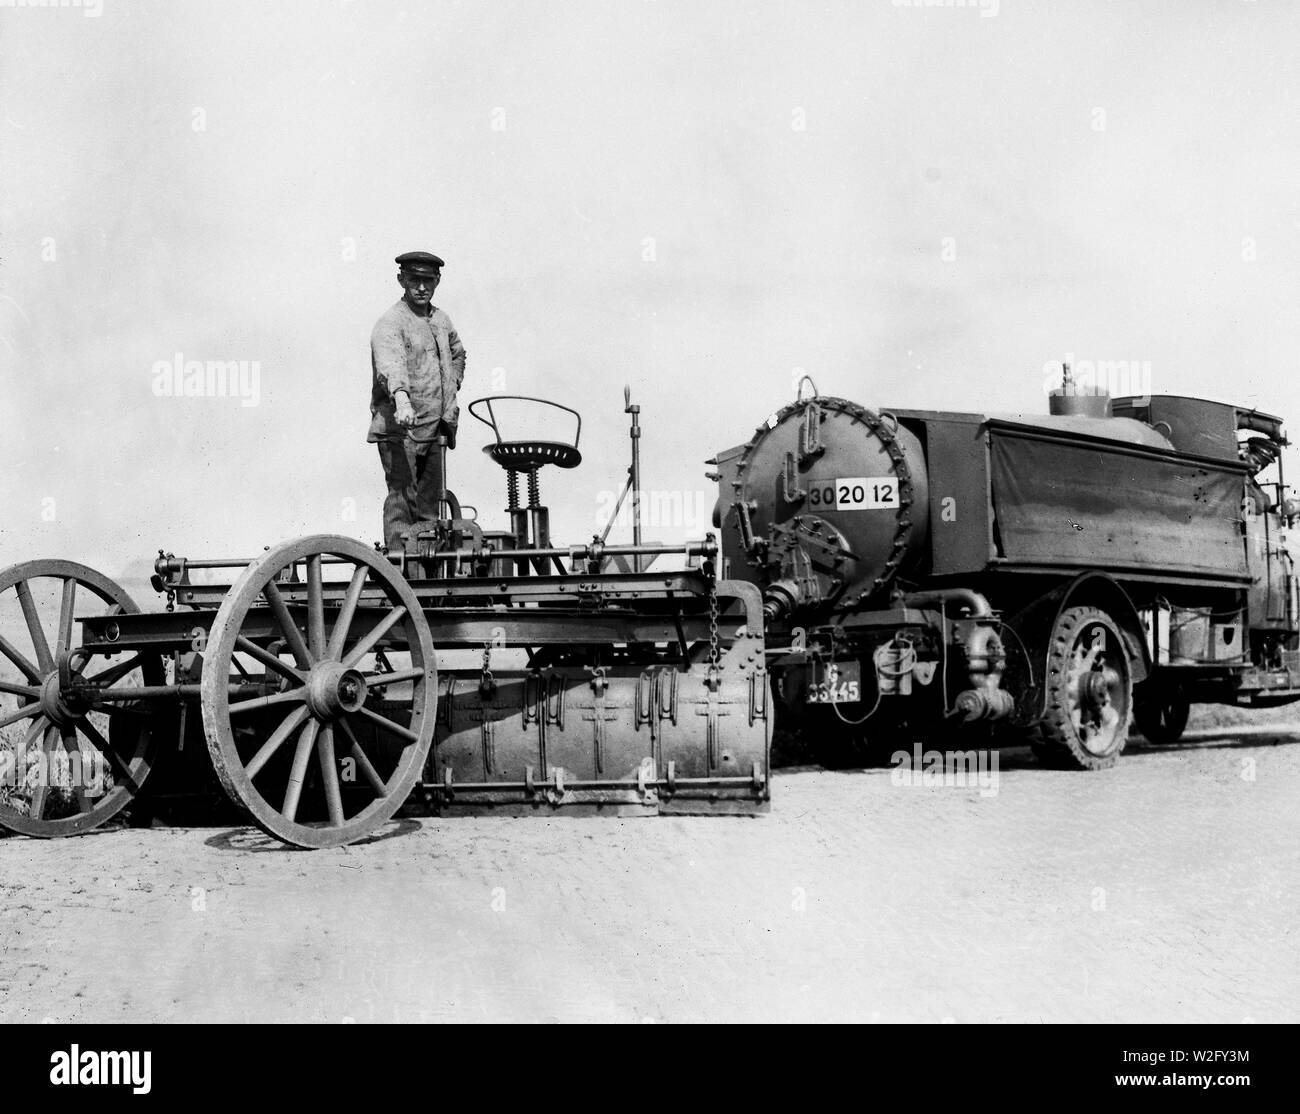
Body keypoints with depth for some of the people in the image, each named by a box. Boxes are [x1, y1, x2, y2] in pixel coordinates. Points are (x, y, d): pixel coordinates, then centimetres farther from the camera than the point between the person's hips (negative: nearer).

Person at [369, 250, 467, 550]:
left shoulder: (441, 320, 14)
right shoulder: (389, 323, -11)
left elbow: (458, 353, 35)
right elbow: (390, 364, -31)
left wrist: (451, 394, 22)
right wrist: (402, 400, -49)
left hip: (435, 427, 7)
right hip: (398, 428, -7)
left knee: (429, 505, 12)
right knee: (401, 499, -14)